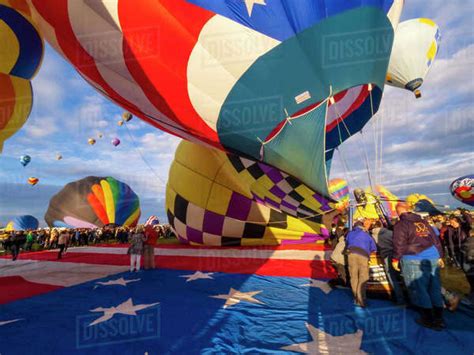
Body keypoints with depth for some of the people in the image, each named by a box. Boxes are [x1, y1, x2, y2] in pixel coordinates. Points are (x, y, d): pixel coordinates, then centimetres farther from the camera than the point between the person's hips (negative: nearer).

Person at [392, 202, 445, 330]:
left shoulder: (401, 225, -4)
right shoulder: (423, 222, 16)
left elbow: (399, 244, -11)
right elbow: (436, 239, 18)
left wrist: (395, 259, -3)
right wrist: (440, 256, 24)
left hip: (414, 260, -7)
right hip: (433, 258, 7)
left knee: (419, 289, 2)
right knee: (435, 288, 13)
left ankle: (428, 319, 7)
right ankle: (439, 318, 20)